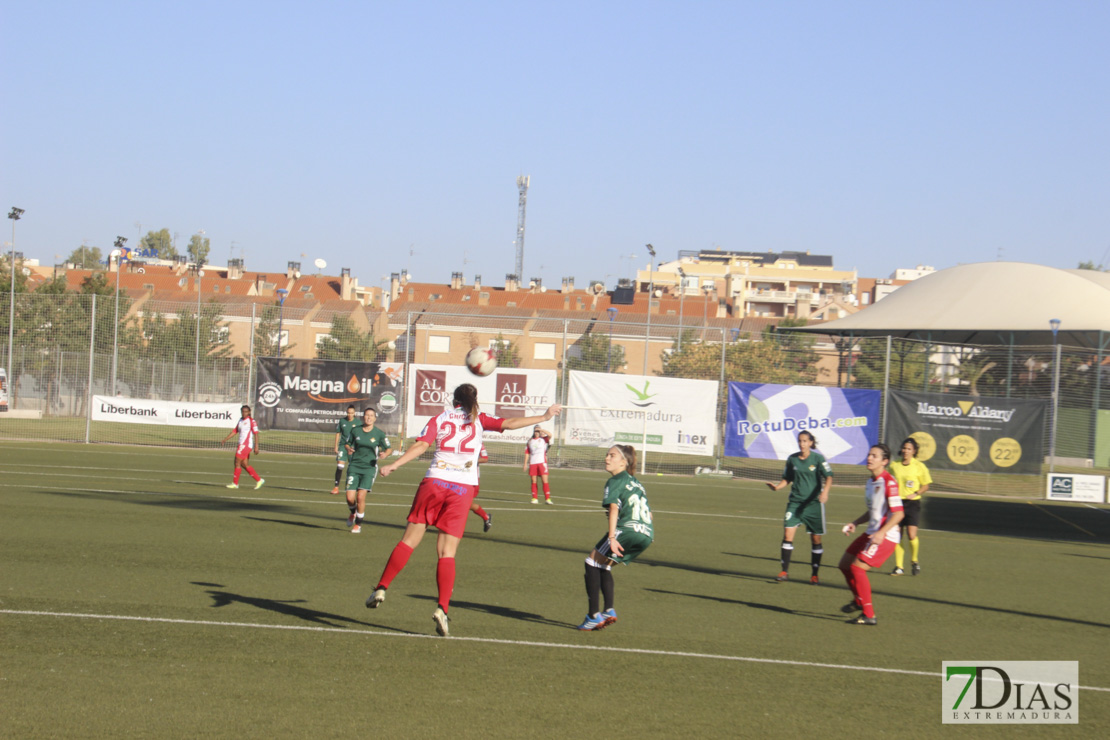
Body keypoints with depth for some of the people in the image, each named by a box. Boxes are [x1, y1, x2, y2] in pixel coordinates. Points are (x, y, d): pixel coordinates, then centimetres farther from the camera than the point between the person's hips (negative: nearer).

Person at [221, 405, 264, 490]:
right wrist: (225, 439, 13)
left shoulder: (251, 421, -8)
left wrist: (256, 447, -19)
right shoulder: (240, 421, 16)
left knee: (237, 462, -7)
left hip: (246, 444, -8)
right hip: (241, 444, 8)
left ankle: (235, 483, 0)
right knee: (245, 465, 7)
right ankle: (258, 480, 12)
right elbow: (234, 431, 20)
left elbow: (256, 434, -12)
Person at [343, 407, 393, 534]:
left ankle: (358, 524, 5)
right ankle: (353, 513, 29)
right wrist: (348, 449, -6)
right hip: (354, 466, 2)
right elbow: (347, 443, 17)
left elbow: (389, 449, 7)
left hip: (369, 468, -2)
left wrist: (385, 454, -15)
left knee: (361, 496, -15)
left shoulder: (379, 434, 0)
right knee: (350, 497, -8)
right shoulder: (355, 431, 4)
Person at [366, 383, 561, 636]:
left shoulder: (439, 419, 11)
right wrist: (543, 417, 5)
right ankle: (442, 608, -13)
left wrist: (394, 465, -4)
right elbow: (508, 423, 0)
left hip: (434, 483, 0)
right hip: (462, 489, 0)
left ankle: (381, 589, 0)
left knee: (408, 541, 7)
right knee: (447, 553, 0)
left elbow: (421, 445, -2)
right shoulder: (479, 420, 11)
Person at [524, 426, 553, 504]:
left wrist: (541, 430, -15)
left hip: (542, 462, -3)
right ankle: (535, 498, 7)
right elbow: (527, 453, 16)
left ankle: (547, 499, -10)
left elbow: (549, 435, -13)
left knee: (545, 481, -9)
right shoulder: (530, 441, 15)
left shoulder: (543, 439, 8)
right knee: (534, 482, 1)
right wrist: (525, 464, 11)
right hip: (532, 463, 3)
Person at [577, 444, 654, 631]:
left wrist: (612, 538, -20)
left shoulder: (615, 481, 3)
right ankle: (609, 611, 10)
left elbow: (614, 508, -11)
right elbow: (648, 513, 24)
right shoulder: (636, 483, 27)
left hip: (627, 529, -8)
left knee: (592, 562, 4)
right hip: (647, 534, 8)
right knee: (603, 565, 23)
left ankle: (593, 616, -4)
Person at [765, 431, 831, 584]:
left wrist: (825, 491, -28)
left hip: (813, 503, -2)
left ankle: (815, 574, 15)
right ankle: (785, 571, -3)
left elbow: (829, 476, -10)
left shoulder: (818, 458, -5)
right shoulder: (792, 459, 5)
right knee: (788, 534, -11)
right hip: (795, 502, 2)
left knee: (815, 539, 3)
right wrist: (777, 487, -6)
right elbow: (787, 478, 14)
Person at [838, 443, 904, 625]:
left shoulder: (889, 482, -17)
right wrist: (855, 523, 13)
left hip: (885, 536, -10)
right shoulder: (871, 482, 12)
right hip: (871, 533, 10)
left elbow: (898, 513, -21)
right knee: (845, 564, 15)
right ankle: (858, 600, 38)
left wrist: (882, 532, -31)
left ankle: (869, 615, -9)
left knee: (857, 567, -17)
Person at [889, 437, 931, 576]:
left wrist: (916, 493, -12)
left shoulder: (919, 466, -1)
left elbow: (925, 486, 4)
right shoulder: (894, 466, 7)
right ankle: (899, 566, 10)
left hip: (912, 503, -3)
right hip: (897, 503, 3)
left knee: (911, 534, -14)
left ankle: (914, 561, 10)